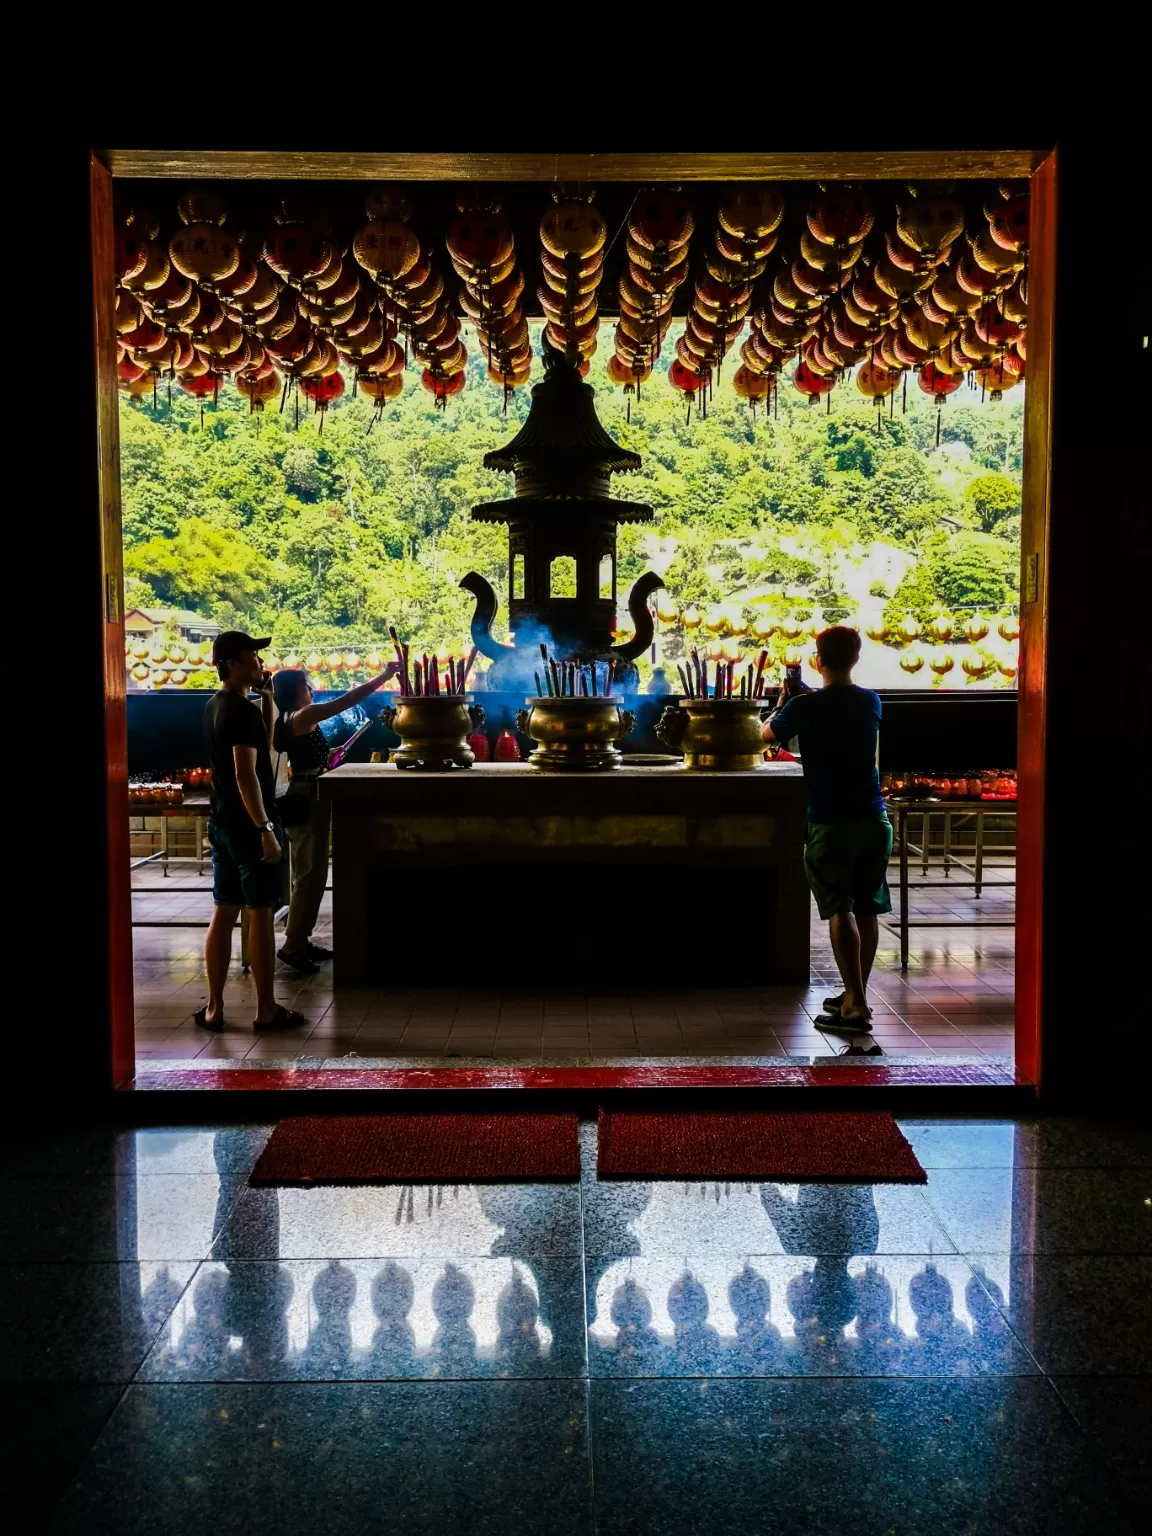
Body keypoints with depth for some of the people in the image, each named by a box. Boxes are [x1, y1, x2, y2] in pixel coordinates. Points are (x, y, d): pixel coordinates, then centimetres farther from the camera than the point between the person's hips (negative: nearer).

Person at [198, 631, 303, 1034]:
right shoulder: (243, 710, -18)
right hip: (248, 825, -9)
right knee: (261, 916, -1)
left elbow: (263, 742, 24)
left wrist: (267, 698, 14)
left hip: (222, 823, 9)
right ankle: (267, 1011, 5)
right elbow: (246, 774, -24)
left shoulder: (216, 706, 12)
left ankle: (214, 1008, 14)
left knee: (223, 914, 11)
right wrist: (265, 829, -23)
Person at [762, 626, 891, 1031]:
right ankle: (855, 994, 24)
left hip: (832, 823, -5)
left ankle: (857, 1008, -6)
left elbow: (767, 733, 9)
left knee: (840, 911, -2)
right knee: (867, 910, 12)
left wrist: (784, 702, 27)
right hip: (873, 819, 5)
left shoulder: (805, 707, -10)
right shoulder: (871, 702, 4)